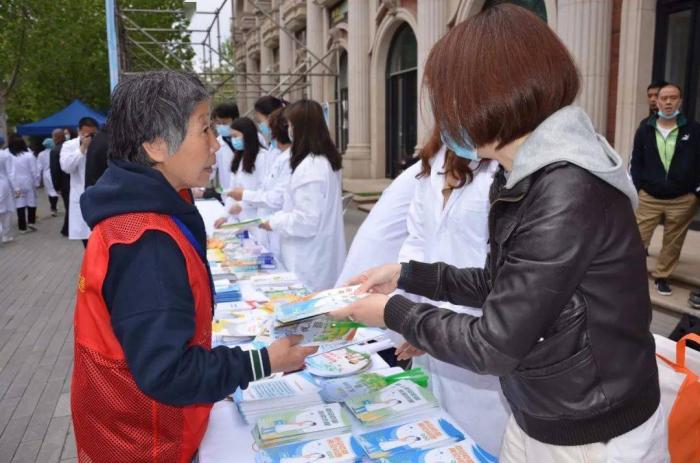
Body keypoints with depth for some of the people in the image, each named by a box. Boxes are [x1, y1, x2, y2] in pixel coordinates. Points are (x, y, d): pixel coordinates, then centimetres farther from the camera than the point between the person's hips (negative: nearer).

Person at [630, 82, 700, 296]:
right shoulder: (645, 130, 3)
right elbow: (636, 162, 5)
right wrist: (637, 188, -3)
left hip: (683, 200, 0)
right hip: (649, 198, 0)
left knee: (673, 243, 11)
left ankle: (661, 276, 28)